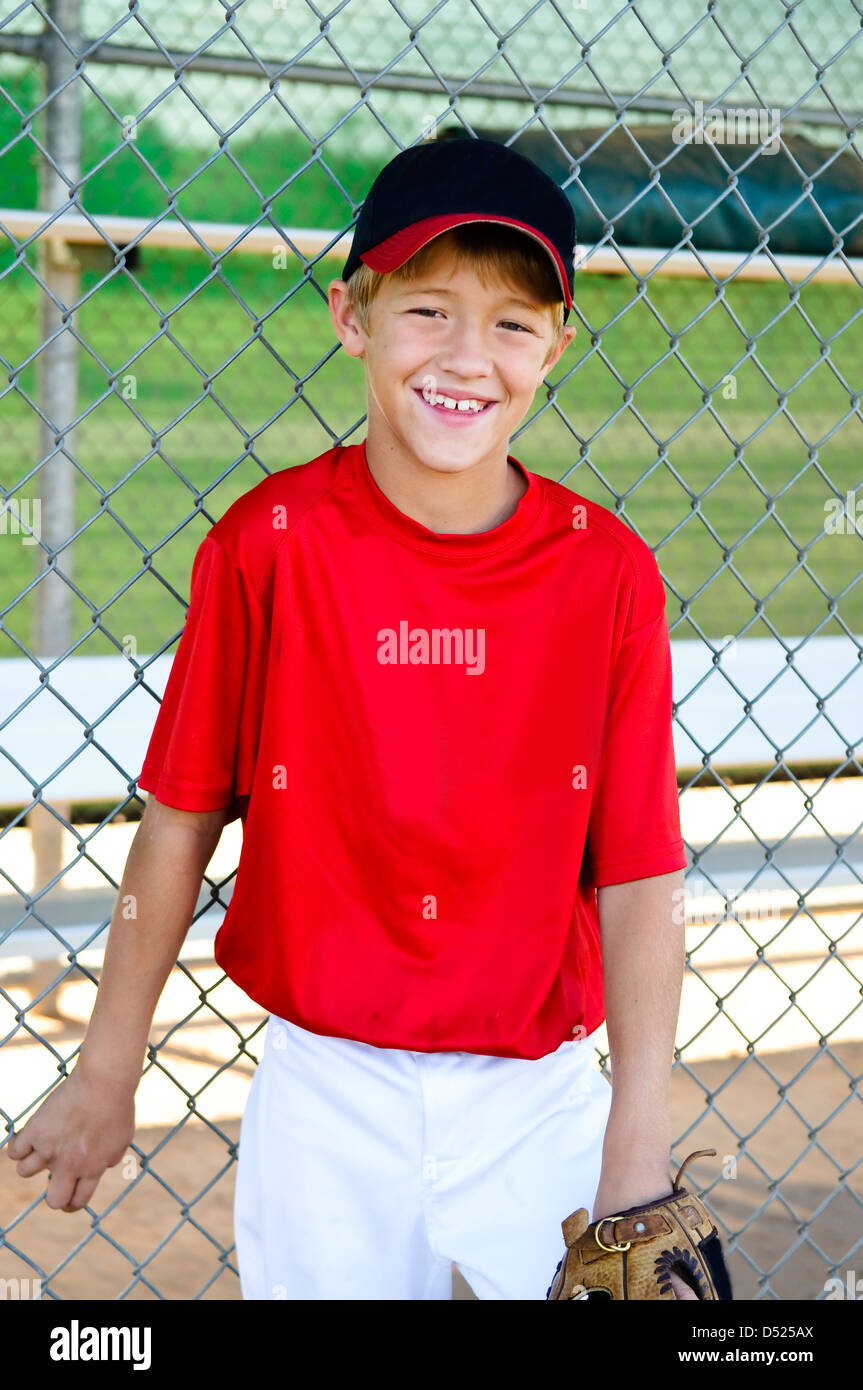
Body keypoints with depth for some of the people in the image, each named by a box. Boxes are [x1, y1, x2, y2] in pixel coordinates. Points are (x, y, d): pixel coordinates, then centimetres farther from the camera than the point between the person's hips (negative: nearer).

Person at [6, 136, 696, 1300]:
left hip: (539, 1111, 1)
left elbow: (637, 881, -8)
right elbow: (181, 821, -2)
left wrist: (637, 1172, -13)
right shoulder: (269, 545, -10)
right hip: (325, 1102, 0)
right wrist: (107, 1072, 5)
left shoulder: (609, 573, -8)